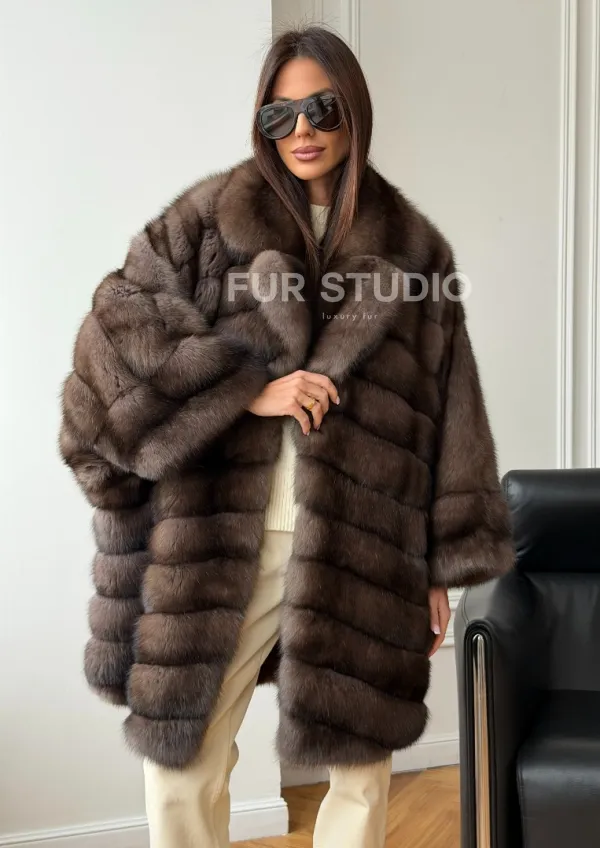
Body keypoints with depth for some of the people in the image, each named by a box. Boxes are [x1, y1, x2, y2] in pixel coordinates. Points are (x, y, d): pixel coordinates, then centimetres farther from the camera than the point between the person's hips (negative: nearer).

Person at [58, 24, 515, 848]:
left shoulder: (412, 248, 7)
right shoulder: (212, 216, 4)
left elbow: (447, 413, 7)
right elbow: (118, 330, -5)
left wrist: (444, 565, 5)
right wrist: (250, 390, -13)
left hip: (363, 550, 1)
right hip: (223, 542, -1)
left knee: (362, 764, 10)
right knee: (183, 759, 5)